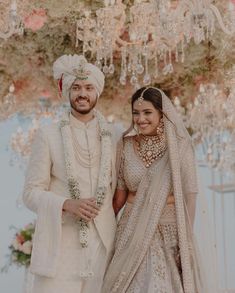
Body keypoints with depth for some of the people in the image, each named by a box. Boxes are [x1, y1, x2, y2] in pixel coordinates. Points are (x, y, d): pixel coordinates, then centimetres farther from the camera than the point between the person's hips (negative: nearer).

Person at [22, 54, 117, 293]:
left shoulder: (111, 137, 8)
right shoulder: (48, 135, 1)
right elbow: (31, 192, -1)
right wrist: (68, 204, -16)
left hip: (101, 246, 2)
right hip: (60, 245, -2)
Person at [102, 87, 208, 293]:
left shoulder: (179, 146, -7)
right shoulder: (126, 146, 1)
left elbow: (189, 196, -6)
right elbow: (120, 194, 8)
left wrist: (186, 240, -9)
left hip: (169, 232, -2)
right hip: (133, 233, 2)